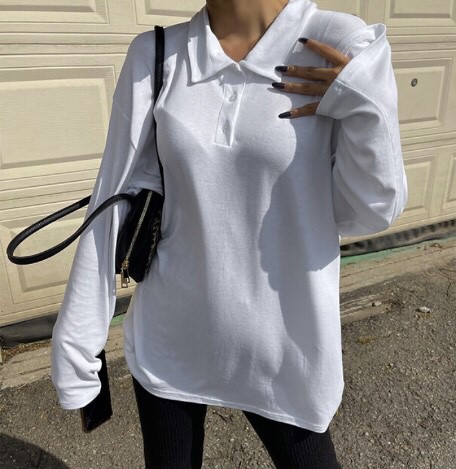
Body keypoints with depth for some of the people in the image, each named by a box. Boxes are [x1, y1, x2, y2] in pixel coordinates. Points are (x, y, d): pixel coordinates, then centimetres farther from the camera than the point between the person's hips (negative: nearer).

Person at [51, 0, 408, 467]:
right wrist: (76, 340, -2)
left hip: (281, 342, -1)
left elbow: (367, 215, -6)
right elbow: (114, 204, -5)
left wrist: (367, 104, -21)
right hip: (166, 340, 2)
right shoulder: (154, 55, -5)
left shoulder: (344, 48, -10)